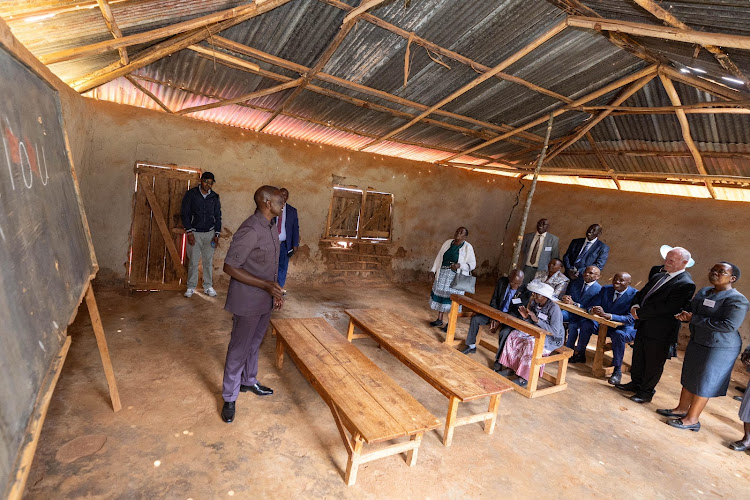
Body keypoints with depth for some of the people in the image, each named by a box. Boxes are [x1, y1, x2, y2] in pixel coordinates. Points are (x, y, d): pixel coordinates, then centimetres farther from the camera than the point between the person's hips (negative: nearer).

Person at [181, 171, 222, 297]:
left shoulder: (215, 197, 6)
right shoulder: (191, 194, -1)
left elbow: (218, 216, 10)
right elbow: (185, 214, -1)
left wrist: (216, 234, 4)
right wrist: (189, 232, -8)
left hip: (210, 233, 2)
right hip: (194, 233, -2)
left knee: (208, 261, 5)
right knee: (193, 261, 0)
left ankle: (208, 286, 15)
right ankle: (191, 287, 13)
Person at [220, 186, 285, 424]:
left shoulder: (272, 228, 6)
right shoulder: (250, 230, -24)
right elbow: (230, 266, -23)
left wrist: (276, 291, 15)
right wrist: (266, 285, -26)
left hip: (265, 300, 9)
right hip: (247, 302, -8)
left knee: (254, 343, 24)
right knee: (239, 348, 7)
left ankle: (249, 381, 44)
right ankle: (229, 398, 25)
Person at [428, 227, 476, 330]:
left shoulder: (468, 247, -6)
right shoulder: (447, 242, 7)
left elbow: (472, 264, -6)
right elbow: (438, 258, 10)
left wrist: (459, 265, -22)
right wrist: (433, 271, 4)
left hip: (456, 277, -4)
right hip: (442, 274, 5)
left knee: (452, 298, 0)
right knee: (440, 295, 10)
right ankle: (439, 320, 27)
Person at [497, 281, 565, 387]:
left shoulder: (554, 308, -23)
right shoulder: (534, 303, -1)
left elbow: (555, 331, -26)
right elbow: (532, 324, 8)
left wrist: (537, 320, -30)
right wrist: (526, 317, -15)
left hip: (553, 339, -8)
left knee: (531, 343, -33)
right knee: (514, 335, -9)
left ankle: (524, 378, -22)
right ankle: (509, 367, -3)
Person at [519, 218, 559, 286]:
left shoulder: (554, 239, 0)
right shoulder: (527, 236, 8)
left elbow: (555, 258, 2)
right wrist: (523, 263, 8)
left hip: (541, 271, -3)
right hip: (526, 269, 3)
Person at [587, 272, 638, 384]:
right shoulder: (605, 289, -1)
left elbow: (631, 318, -27)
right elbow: (594, 304, -1)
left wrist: (606, 315, -40)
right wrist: (593, 310, -29)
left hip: (626, 327, -5)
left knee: (618, 335, -36)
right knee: (587, 326, -18)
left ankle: (617, 371, -24)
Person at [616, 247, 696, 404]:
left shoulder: (686, 284, -17)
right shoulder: (658, 277, 10)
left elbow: (667, 307, -24)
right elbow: (641, 293, 15)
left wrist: (640, 313, -20)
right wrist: (635, 306, -7)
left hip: (660, 331, -8)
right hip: (644, 326, 8)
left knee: (653, 363, 7)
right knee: (638, 357, 20)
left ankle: (646, 391, 23)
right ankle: (635, 383, 36)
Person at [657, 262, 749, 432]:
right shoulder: (704, 291, 7)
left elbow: (729, 325, -26)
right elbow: (691, 309, 18)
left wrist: (694, 319, -23)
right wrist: (684, 314, -6)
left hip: (719, 348, -8)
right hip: (696, 342, 8)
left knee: (703, 383, 3)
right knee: (688, 377, 17)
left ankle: (692, 420, 16)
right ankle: (682, 409, 32)